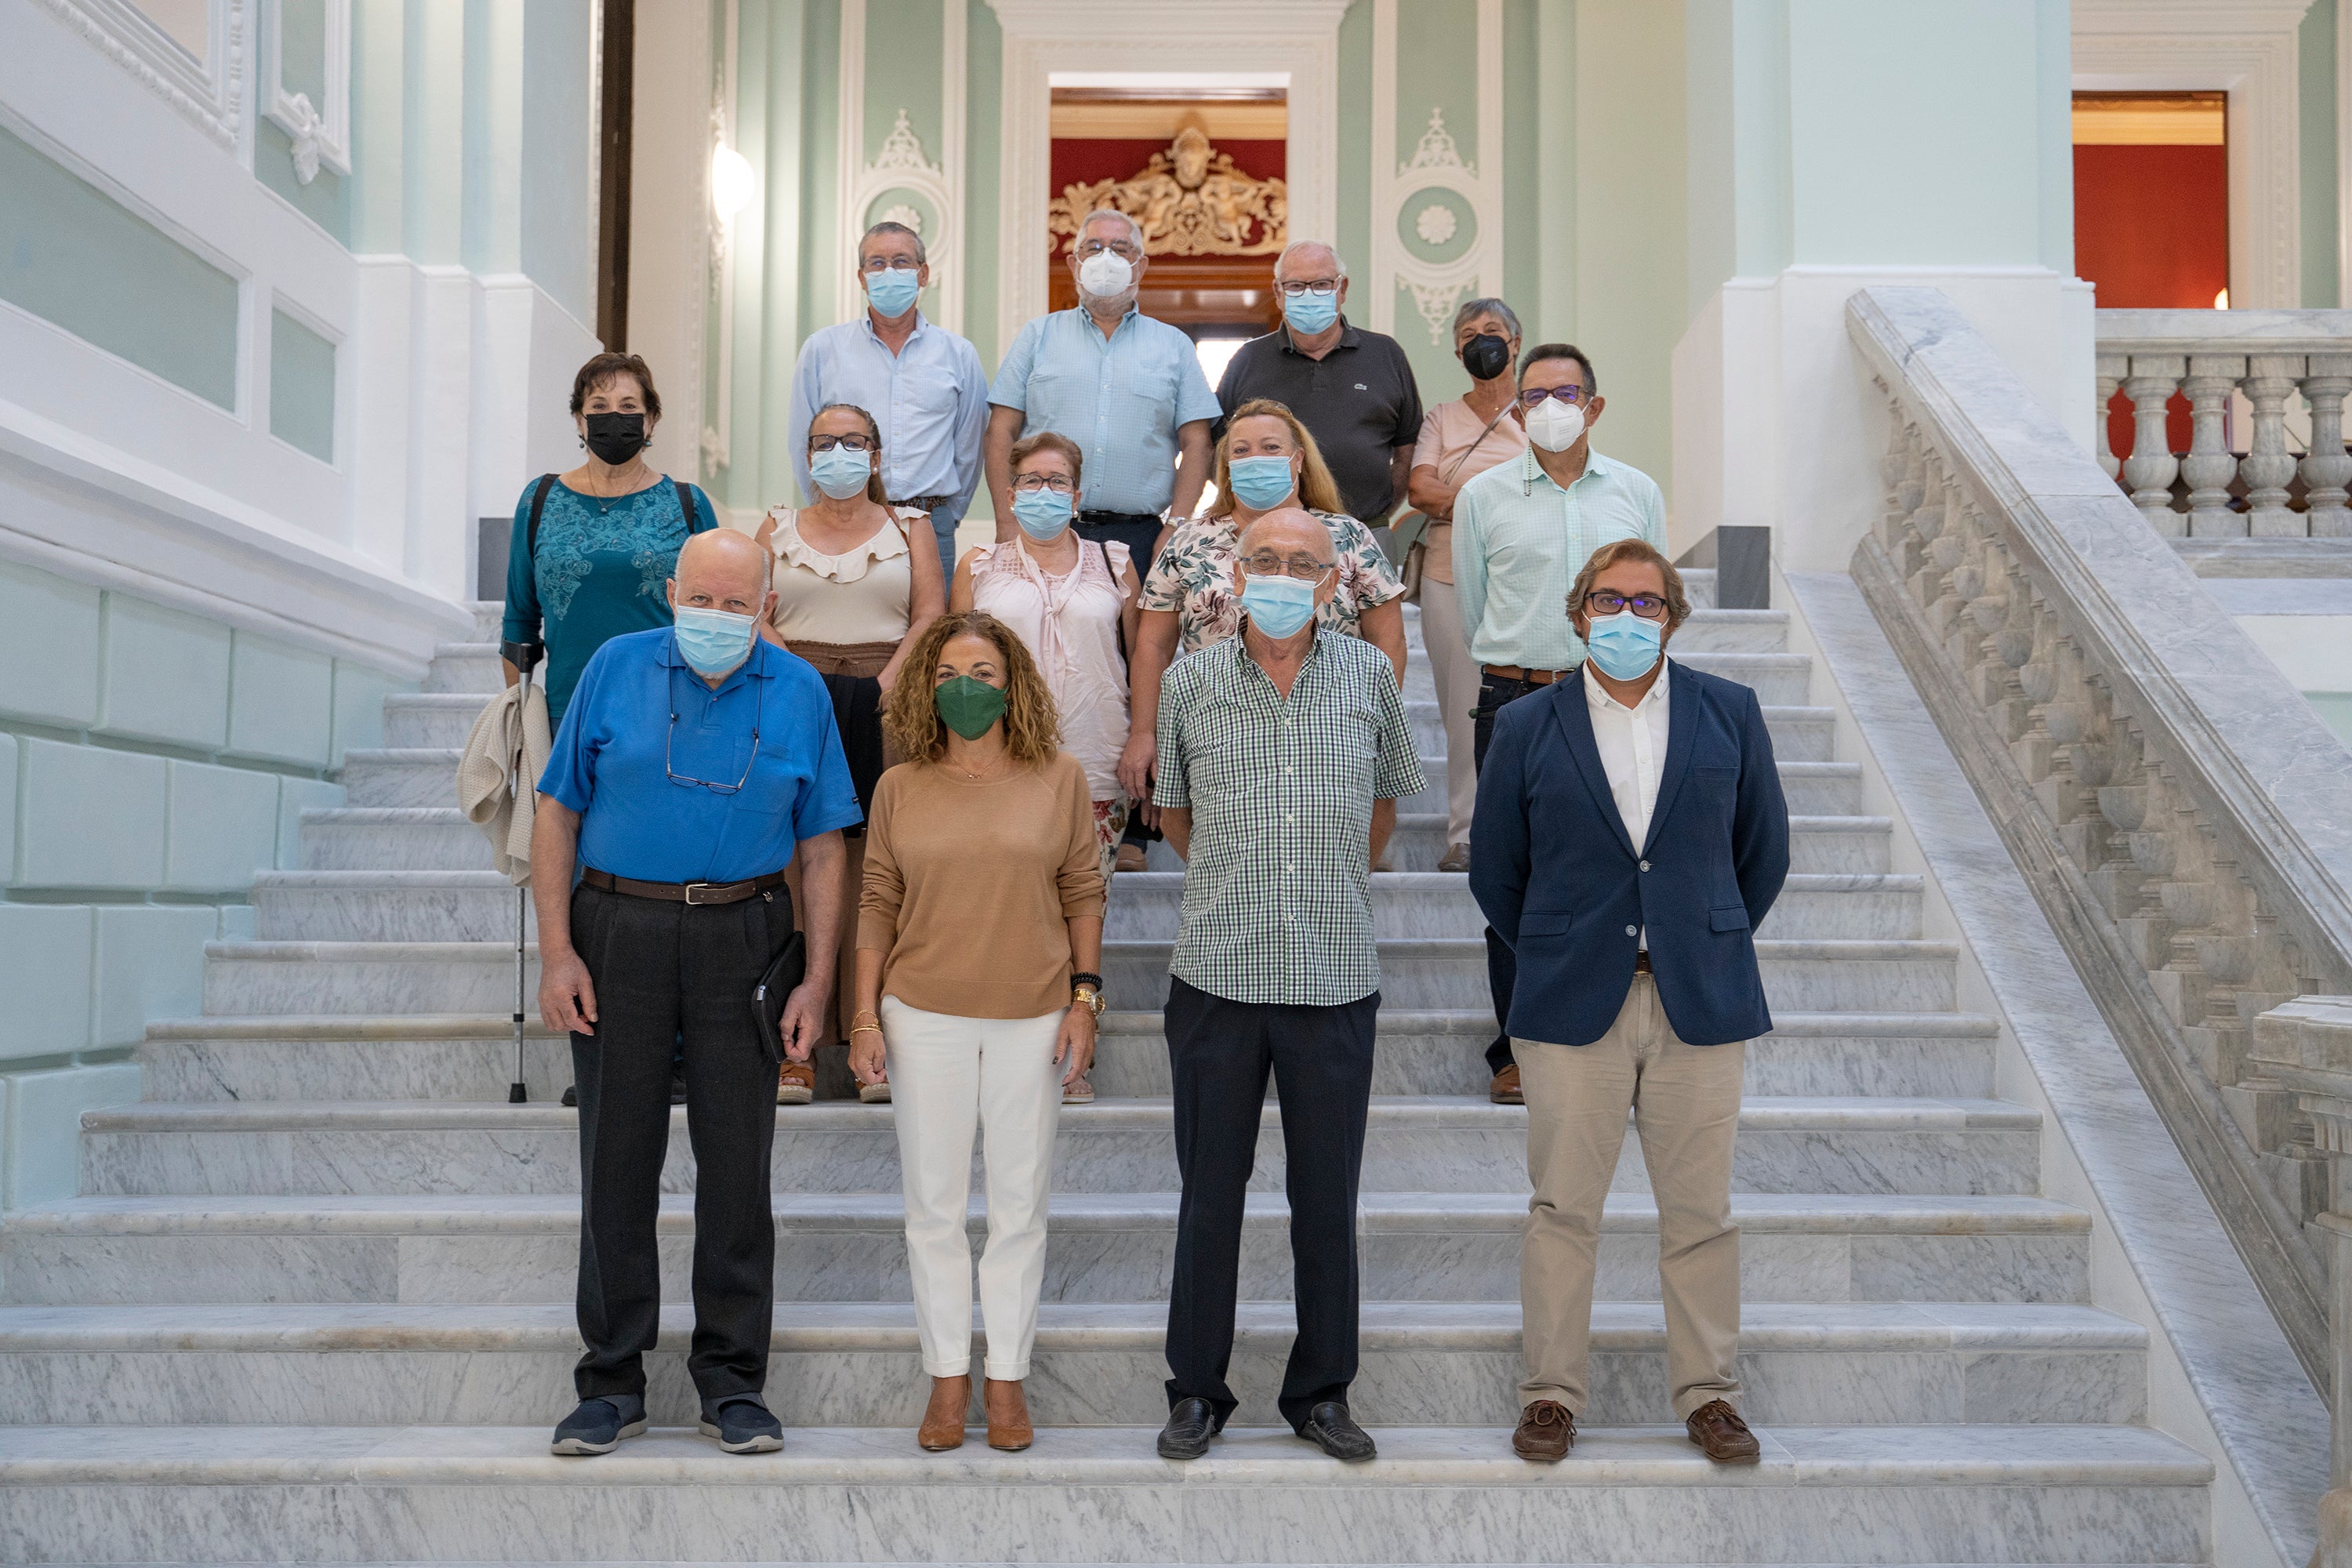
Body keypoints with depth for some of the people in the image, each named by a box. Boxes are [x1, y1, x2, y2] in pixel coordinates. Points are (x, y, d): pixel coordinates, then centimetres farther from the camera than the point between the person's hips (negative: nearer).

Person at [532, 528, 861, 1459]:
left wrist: (817, 982, -2)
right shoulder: (615, 670, 3)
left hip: (740, 937, 0)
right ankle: (613, 1381, 18)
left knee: (738, 1160, 3)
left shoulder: (798, 693, 4)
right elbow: (558, 813, 4)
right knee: (617, 1157, 5)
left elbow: (820, 847, 5)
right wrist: (558, 952, -5)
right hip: (620, 929, 0)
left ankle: (732, 1381, 16)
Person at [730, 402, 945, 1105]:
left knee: (877, 874, -3)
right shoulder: (779, 527, 17)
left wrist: (886, 683, -10)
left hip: (884, 707, 0)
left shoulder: (907, 526, 15)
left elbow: (931, 612, 3)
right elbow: (752, 614, 5)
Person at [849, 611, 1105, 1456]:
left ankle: (1008, 1377, 22)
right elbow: (878, 906, 6)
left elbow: (1084, 894, 3)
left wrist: (1085, 999, -2)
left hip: (1032, 1020, -1)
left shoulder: (1059, 777, 0)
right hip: (925, 1018, 1)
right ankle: (948, 1376, 23)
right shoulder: (900, 788, 3)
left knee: (1021, 1205, 8)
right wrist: (865, 1017, 2)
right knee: (934, 1205, 8)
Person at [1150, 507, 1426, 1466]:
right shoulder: (1190, 683, 2)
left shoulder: (1370, 676, 4)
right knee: (1211, 1192, 8)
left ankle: (1322, 1392, 23)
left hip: (1337, 979, 1)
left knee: (1328, 1197, 8)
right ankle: (1196, 1389, 22)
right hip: (1218, 976, 0)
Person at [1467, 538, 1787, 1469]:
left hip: (1701, 1005, 1)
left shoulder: (1730, 714, 4)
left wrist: (1711, 944, 12)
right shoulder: (1526, 728, 2)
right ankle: (1552, 1391, 16)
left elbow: (1764, 851, 13)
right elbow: (1494, 871, 10)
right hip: (1572, 1007, -1)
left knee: (1700, 1210, 8)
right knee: (1562, 1209, 4)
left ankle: (1708, 1392, 21)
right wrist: (1554, 958, 10)